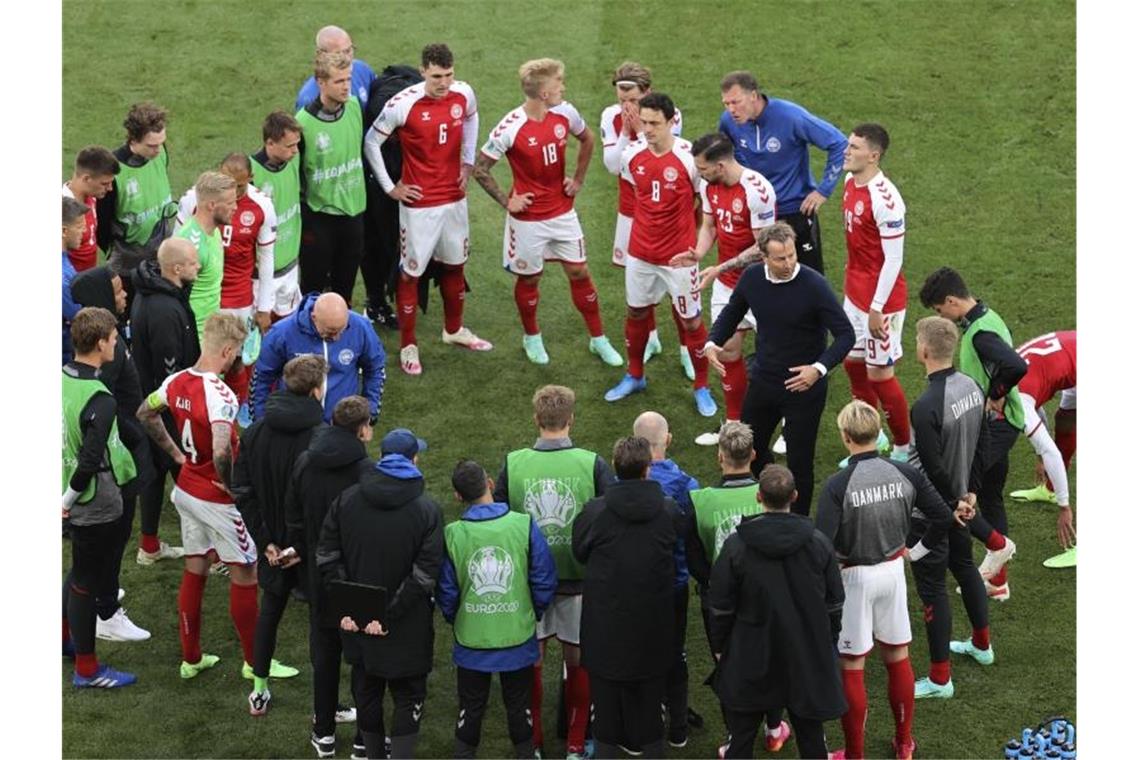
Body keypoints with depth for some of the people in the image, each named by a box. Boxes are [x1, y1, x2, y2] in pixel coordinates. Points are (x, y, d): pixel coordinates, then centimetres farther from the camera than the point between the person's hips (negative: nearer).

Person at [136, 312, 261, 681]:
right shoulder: (220, 395, -28)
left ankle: (191, 658, 26)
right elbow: (222, 454, -38)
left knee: (194, 570, 18)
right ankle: (254, 660, 18)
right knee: (244, 573, 7)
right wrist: (233, 487, -19)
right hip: (218, 498, -8)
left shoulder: (177, 381, -3)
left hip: (187, 488, 8)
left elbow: (146, 413, 15)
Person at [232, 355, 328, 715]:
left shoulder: (254, 432, -6)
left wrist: (266, 542, -3)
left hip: (274, 546, 5)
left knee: (269, 611, 23)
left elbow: (242, 493, -4)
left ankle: (259, 693, 34)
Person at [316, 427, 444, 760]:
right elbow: (424, 575, -20)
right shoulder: (428, 510, -13)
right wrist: (390, 616, -17)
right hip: (407, 631, -4)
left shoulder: (346, 500, -2)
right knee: (408, 696, 9)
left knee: (366, 692, 20)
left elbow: (327, 556, -3)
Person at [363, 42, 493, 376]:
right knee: (411, 272, 3)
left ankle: (454, 330, 40)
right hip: (419, 203, -5)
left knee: (455, 265, 20)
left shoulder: (464, 94, -7)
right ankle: (408, 346, 15)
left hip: (454, 197, 5)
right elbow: (372, 143, -8)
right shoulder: (402, 104, -21)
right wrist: (390, 187, -6)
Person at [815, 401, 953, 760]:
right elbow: (943, 518, -3)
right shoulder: (906, 474, -8)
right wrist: (918, 549, 11)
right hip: (893, 570, 5)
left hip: (853, 577, -4)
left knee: (851, 668, 8)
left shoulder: (837, 486, -22)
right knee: (898, 657, 18)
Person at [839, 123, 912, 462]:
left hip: (880, 299, -9)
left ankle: (905, 448, 18)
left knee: (879, 374, 1)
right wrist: (852, 285, 18)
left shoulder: (884, 199, -25)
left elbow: (893, 259, -22)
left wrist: (877, 309, -20)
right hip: (854, 292, 9)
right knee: (853, 364, 17)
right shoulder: (850, 183, 3)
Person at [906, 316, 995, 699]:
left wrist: (954, 502, -11)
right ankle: (981, 644, 46)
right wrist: (969, 491, 12)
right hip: (956, 502, 8)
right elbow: (982, 443, 6)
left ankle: (939, 678, 12)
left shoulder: (926, 408, -31)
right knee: (965, 566, 27)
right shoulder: (971, 387, -4)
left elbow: (934, 470, -27)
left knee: (931, 587, 2)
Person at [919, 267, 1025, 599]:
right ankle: (998, 579, 26)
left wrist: (996, 397, -21)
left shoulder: (981, 333, -23)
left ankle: (997, 544, 4)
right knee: (989, 499, 18)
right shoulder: (985, 318, 9)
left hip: (993, 426, -11)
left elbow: (1017, 367, -38)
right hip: (997, 424, 11)